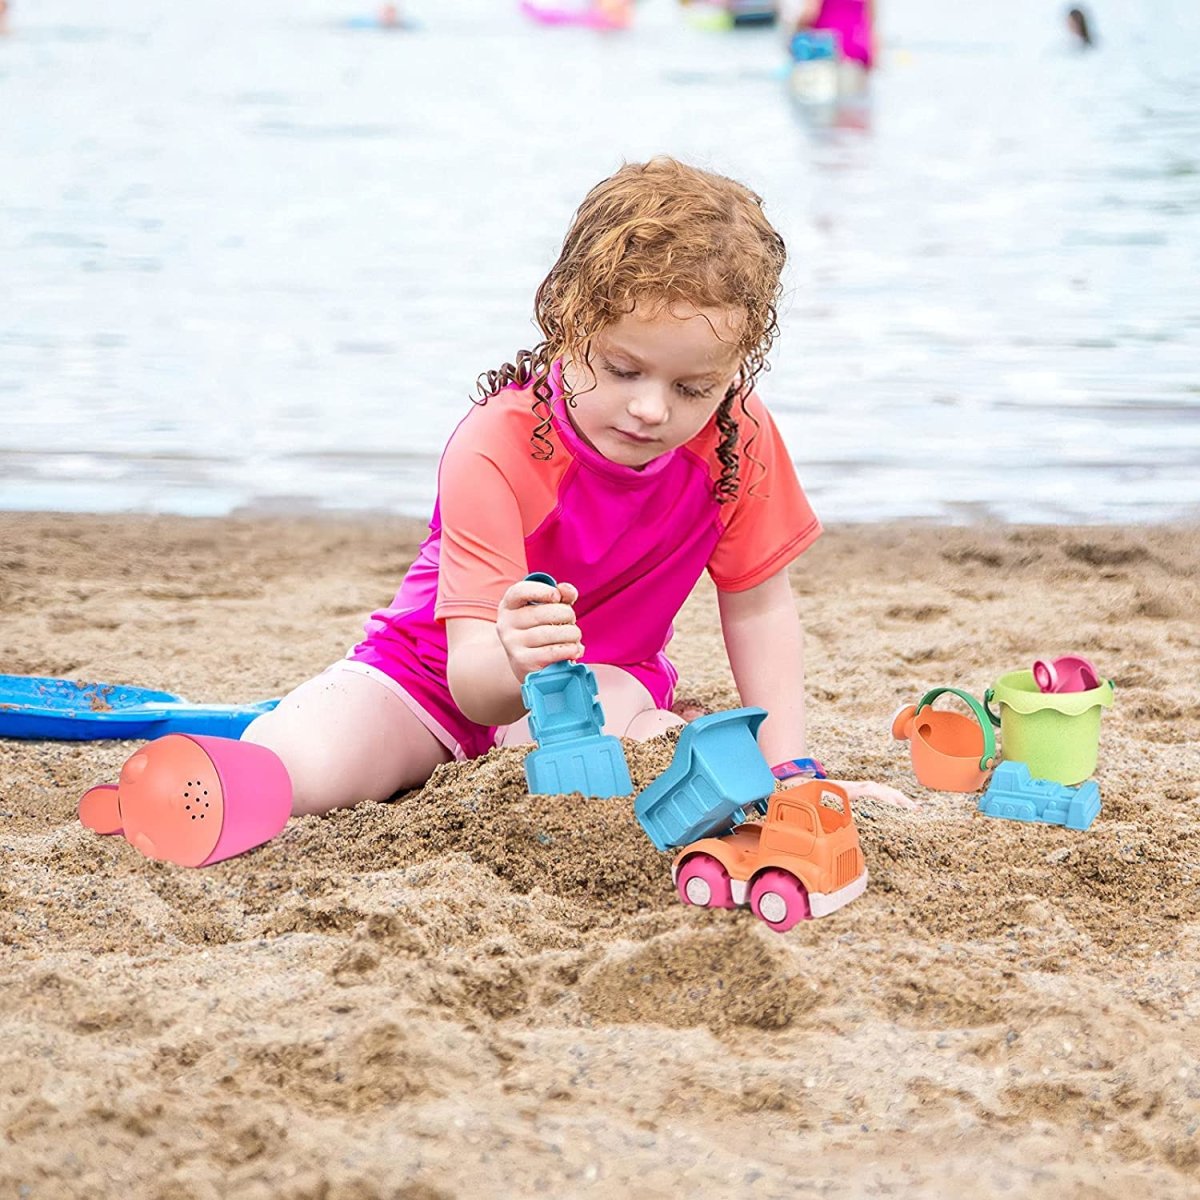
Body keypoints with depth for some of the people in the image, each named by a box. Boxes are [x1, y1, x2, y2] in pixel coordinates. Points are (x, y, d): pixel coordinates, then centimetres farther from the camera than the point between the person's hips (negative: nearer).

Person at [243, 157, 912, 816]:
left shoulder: (738, 436, -18)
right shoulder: (494, 452, -30)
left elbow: (759, 609, -5)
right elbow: (471, 682, -36)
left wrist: (789, 771, -11)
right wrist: (513, 661, -60)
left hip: (606, 677, 3)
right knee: (298, 773, -29)